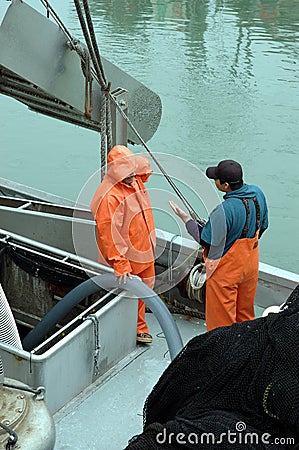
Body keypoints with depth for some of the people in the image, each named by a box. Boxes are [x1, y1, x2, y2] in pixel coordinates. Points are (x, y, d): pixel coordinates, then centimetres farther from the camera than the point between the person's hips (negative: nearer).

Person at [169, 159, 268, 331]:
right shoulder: (258, 193, -8)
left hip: (226, 269, -7)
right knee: (246, 312, 24)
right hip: (250, 264, 8)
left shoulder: (224, 211, -32)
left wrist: (186, 218, -11)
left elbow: (207, 241, -20)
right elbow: (263, 225, 6)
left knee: (221, 319, 10)